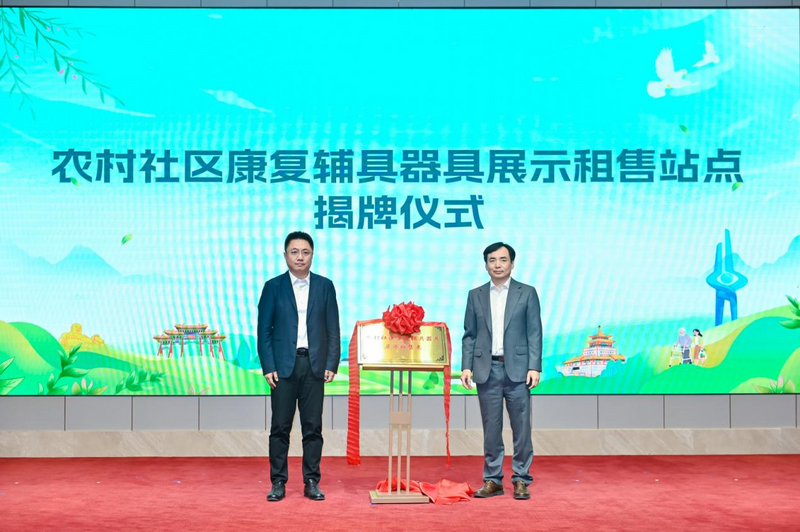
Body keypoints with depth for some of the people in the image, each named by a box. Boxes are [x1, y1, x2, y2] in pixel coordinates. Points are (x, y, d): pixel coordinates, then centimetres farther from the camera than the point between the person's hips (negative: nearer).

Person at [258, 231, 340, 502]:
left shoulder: (325, 286, 7)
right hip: (283, 365, -1)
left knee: (313, 427, 4)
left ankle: (312, 482, 12)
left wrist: (331, 364, -2)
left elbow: (333, 329, 6)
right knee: (280, 427, 2)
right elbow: (264, 329, 2)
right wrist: (268, 366, -6)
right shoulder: (273, 287, 4)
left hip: (314, 365, 1)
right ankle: (278, 483, 11)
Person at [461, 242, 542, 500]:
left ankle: (521, 480, 10)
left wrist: (534, 367, -8)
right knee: (491, 428, 6)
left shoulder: (527, 293, 5)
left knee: (521, 427, 0)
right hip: (487, 370, 2)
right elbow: (469, 335, 10)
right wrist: (466, 366, 0)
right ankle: (492, 480, 14)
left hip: (517, 369, -2)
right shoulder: (475, 295, 11)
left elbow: (534, 333, 1)